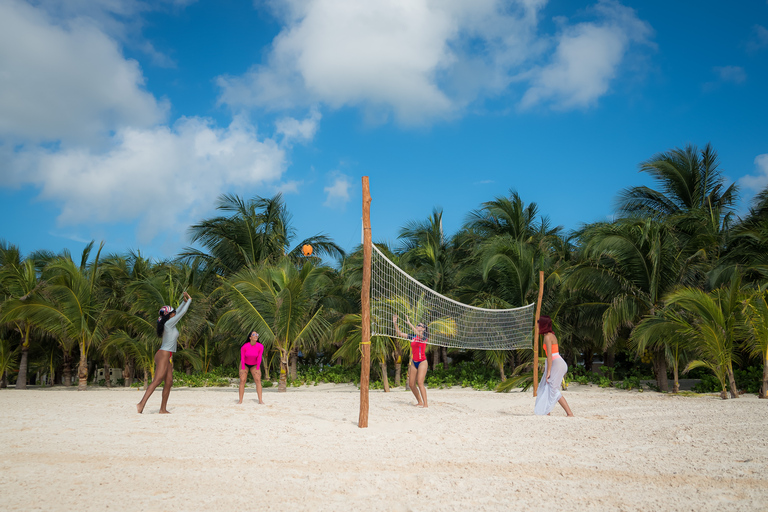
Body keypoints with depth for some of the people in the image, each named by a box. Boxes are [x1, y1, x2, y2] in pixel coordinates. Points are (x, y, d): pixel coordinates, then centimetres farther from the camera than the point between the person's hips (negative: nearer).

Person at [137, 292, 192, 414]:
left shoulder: (169, 323, 15)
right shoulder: (169, 323, -8)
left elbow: (178, 312, 31)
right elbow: (182, 313, -6)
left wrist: (184, 301, 28)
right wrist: (189, 300, 6)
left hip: (167, 357, 10)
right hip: (164, 355, -10)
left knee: (169, 382, 5)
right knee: (157, 380, -17)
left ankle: (163, 409, 5)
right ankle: (142, 404, -24)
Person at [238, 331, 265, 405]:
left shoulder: (260, 347, -22)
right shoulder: (244, 347, -26)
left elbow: (259, 358, -13)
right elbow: (242, 358, -15)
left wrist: (257, 370, -9)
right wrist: (243, 370, -10)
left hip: (254, 365, 1)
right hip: (245, 364, -1)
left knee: (258, 380, -10)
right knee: (242, 380, -8)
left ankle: (260, 400, -11)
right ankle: (240, 400, -4)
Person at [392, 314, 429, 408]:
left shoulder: (424, 337, -8)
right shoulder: (412, 338, 9)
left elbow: (418, 333, -31)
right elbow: (399, 333, 11)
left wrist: (409, 323, -35)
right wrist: (395, 323, 0)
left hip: (422, 362, -7)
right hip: (414, 362, 7)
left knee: (420, 383, -17)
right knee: (411, 384, 4)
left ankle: (425, 403, -14)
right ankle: (420, 402, 15)